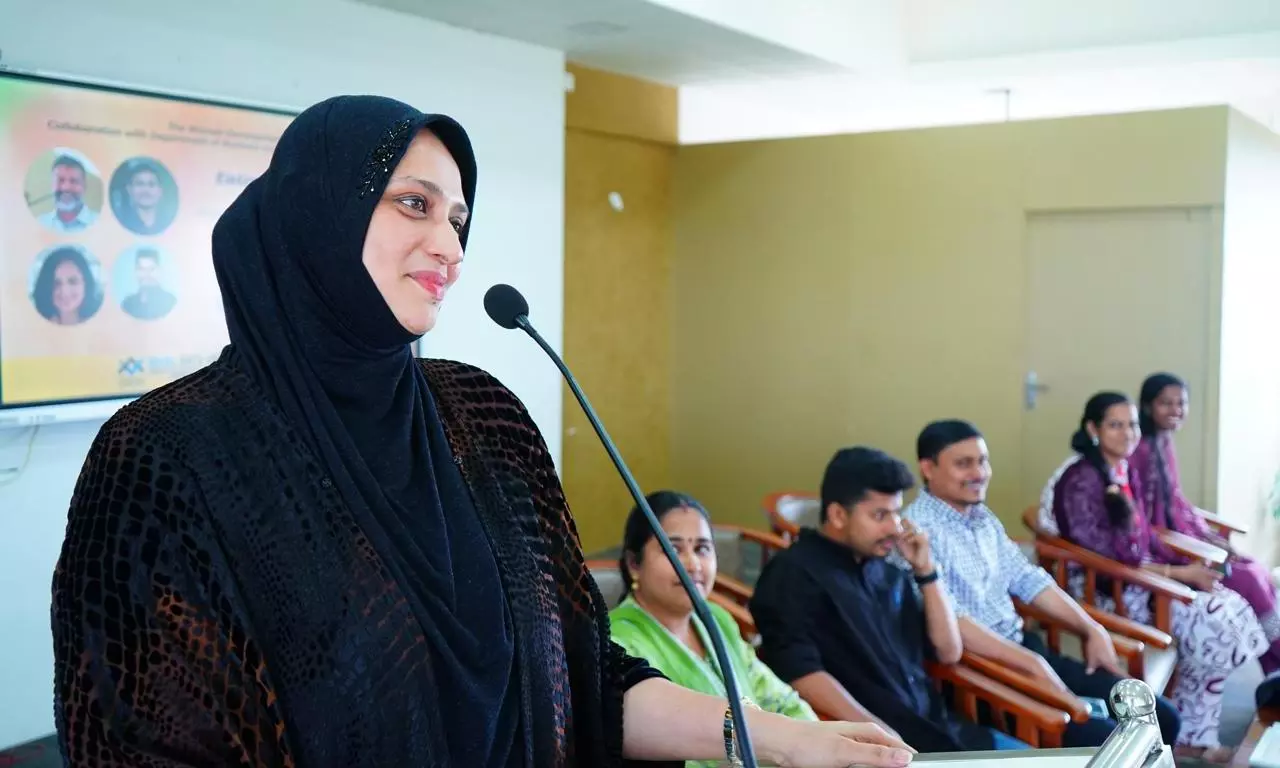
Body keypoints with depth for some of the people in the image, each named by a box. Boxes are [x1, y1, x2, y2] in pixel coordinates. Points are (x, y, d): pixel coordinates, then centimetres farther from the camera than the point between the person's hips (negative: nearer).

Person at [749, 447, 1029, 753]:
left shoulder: (888, 569, 14)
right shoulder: (795, 573, -6)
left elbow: (948, 651, 16)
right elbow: (799, 671, -18)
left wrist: (925, 570, 6)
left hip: (933, 725, 7)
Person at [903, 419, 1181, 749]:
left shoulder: (983, 518, 13)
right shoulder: (918, 530, -16)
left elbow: (1028, 579, 18)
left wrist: (1092, 630, 7)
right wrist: (1031, 663, -24)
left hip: (1023, 647, 9)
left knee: (1160, 718, 3)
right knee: (1105, 740, -22)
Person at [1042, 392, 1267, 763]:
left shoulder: (1124, 470, 10)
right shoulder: (1082, 479, -18)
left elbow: (1144, 536, 13)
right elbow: (1103, 557, -21)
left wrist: (1188, 565, -3)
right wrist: (1177, 574, -18)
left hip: (1139, 577, 9)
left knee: (1235, 608, -5)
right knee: (1214, 623, -17)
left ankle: (1192, 732, 4)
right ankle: (1186, 733, 4)